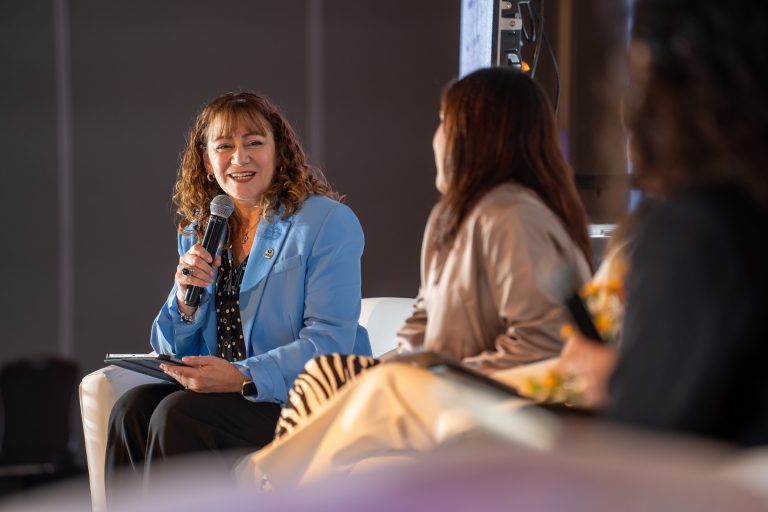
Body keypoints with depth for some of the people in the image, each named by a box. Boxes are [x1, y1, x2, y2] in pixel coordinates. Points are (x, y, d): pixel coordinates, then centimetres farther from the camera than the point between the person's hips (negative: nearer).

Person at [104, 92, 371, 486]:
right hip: (226, 395, 6)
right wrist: (187, 299, -7)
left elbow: (330, 341, -15)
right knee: (133, 408, -21)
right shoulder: (198, 233, 14)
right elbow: (174, 351, 15)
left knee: (178, 414, -27)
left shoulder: (328, 223, -6)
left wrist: (242, 378, -27)